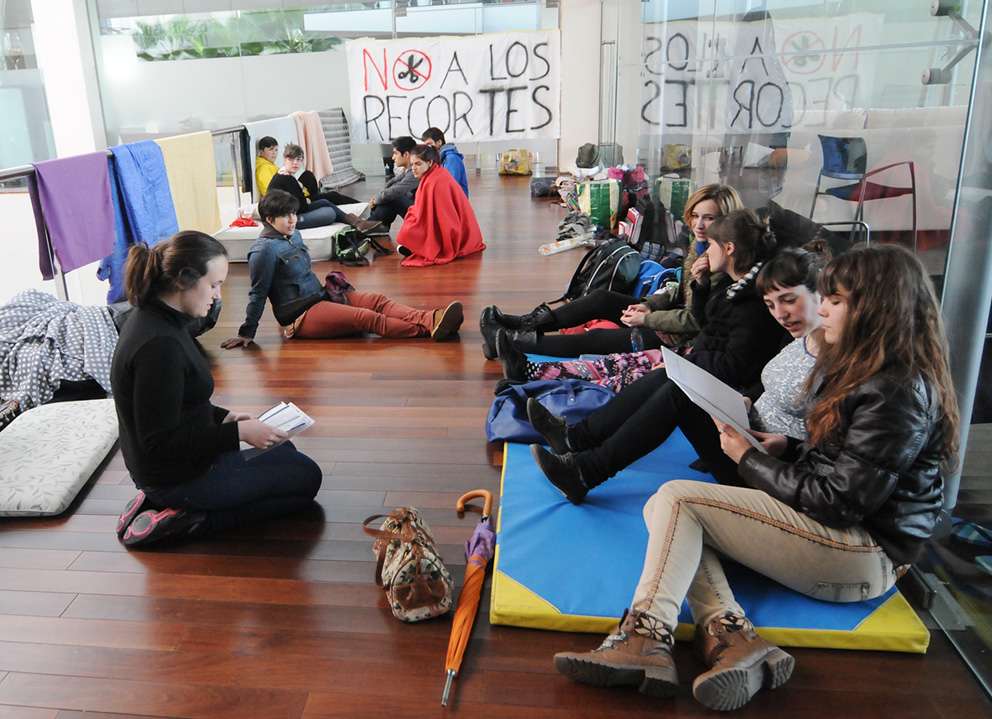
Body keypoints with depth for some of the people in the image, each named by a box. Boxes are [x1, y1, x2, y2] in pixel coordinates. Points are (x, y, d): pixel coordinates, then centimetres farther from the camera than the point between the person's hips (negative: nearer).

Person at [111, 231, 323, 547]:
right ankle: (186, 520, -3)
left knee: (284, 452, 26)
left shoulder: (152, 319, 1)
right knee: (306, 477, 5)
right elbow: (161, 441, -26)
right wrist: (238, 432, -22)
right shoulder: (159, 344, -29)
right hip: (179, 475, -9)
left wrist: (222, 417, 4)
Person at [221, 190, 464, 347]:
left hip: (320, 295, 9)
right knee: (367, 318, -24)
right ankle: (428, 328, -35)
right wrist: (246, 333, -9)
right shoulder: (264, 250, -14)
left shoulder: (293, 235, 11)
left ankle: (430, 318, -33)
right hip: (301, 315, -8)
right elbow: (258, 294, -12)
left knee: (377, 300, -13)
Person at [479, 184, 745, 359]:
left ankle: (507, 342, -4)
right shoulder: (698, 246, 8)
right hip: (673, 318, 9)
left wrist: (646, 318, -15)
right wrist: (649, 305, 0)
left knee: (595, 340, -10)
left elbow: (696, 319, -23)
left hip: (681, 340, -9)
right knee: (602, 298, 0)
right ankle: (527, 324, 3)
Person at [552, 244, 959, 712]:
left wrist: (748, 460, -11)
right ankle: (729, 634, -22)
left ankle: (648, 637, -23)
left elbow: (840, 502, -21)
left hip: (864, 554, -10)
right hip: (835, 523, 10)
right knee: (663, 508, -5)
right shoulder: (858, 365, 11)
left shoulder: (897, 393, -19)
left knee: (677, 497, -17)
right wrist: (787, 449, -1)